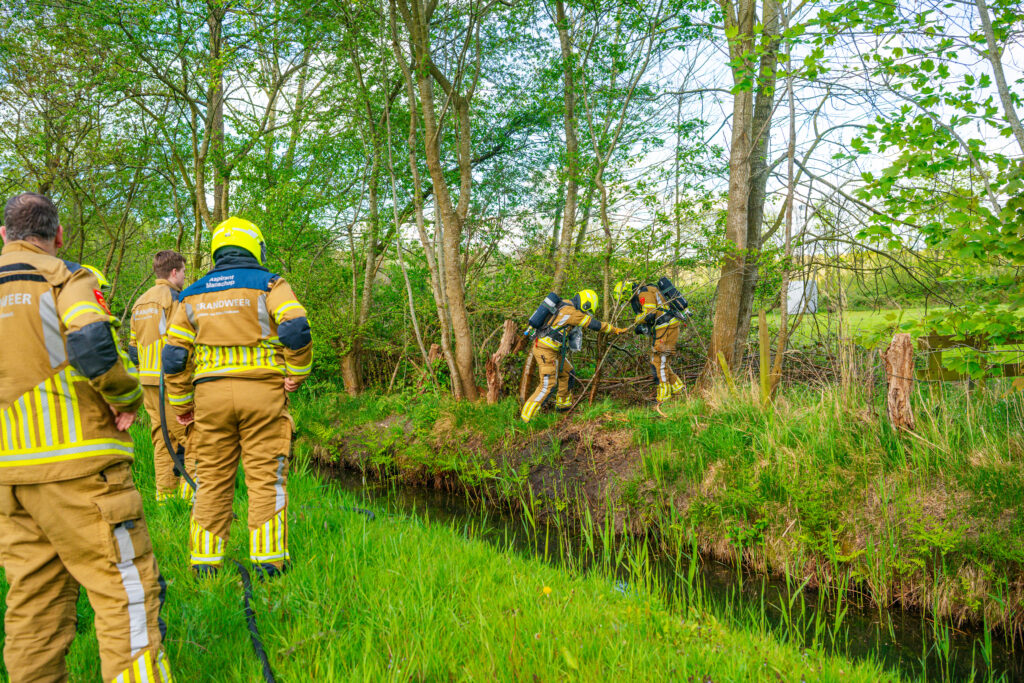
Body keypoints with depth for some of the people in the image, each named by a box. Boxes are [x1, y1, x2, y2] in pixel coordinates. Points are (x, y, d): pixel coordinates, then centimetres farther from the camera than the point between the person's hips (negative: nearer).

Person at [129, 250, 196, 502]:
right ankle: (189, 487, -10)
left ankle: (165, 492, 12)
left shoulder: (140, 302, 19)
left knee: (162, 437, 11)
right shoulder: (173, 297, -7)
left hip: (148, 379, 8)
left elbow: (133, 348, 19)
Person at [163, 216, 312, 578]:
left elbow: (174, 355, 8)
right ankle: (268, 559, 4)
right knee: (266, 477, 2)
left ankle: (204, 559, 12)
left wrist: (181, 403, 14)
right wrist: (297, 373, -4)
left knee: (212, 479, 10)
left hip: (210, 394, 3)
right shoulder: (268, 284, 1)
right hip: (262, 391, -3)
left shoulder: (192, 295, 14)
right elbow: (296, 329, -16)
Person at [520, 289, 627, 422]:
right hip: (545, 351, -10)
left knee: (567, 372, 21)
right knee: (547, 385, -9)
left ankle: (563, 404, 34)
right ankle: (527, 416, -6)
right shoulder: (571, 312, -18)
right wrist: (615, 330, -1)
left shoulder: (564, 305, 9)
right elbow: (595, 324, -11)